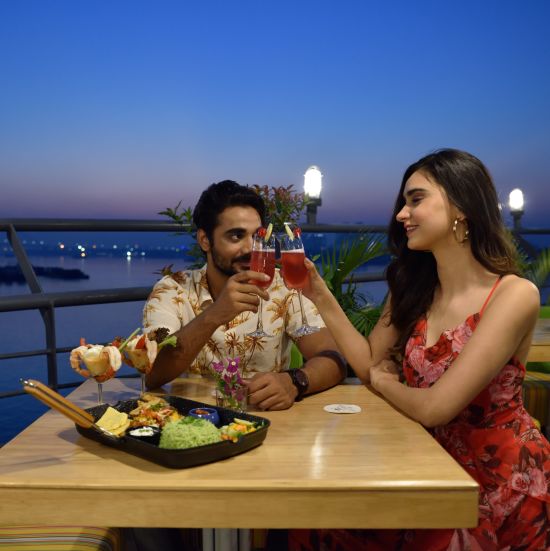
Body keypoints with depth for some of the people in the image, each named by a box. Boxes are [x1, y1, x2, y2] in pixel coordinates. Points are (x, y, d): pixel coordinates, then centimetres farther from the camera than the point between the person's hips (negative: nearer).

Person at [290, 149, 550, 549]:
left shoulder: (515, 295, -21)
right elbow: (369, 364, 4)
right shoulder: (413, 289, 0)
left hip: (501, 488, -5)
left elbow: (434, 408, -25)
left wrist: (383, 381, -5)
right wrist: (321, 296, -4)